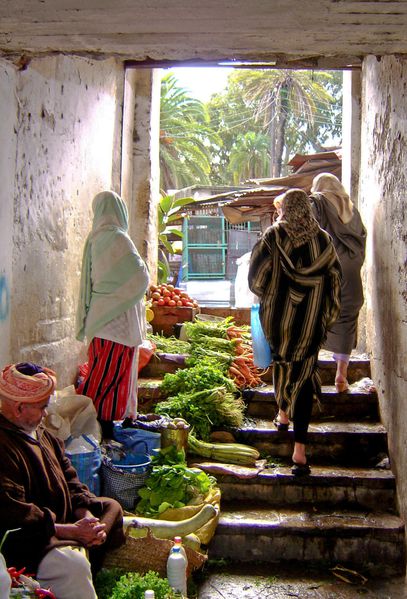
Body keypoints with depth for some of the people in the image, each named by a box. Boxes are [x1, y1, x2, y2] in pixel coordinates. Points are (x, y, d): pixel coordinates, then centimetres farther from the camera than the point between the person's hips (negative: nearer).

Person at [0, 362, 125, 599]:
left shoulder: (41, 433, 11)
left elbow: (69, 479, 13)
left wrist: (86, 516, -5)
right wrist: (72, 531, -24)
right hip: (23, 541, -10)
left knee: (111, 506, 16)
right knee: (72, 563, -34)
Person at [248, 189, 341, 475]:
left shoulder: (273, 236, -6)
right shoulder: (324, 239, -1)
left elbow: (257, 277, -6)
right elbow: (335, 281, 3)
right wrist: (327, 317, 14)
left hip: (279, 315, 0)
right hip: (311, 320, 0)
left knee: (282, 361, 26)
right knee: (304, 375, 1)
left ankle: (283, 414, 43)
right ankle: (300, 449, -4)